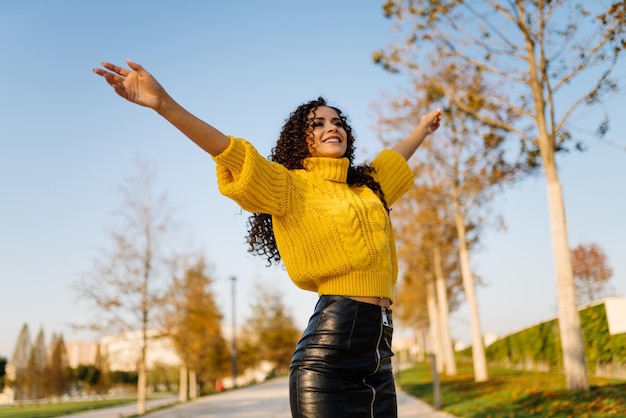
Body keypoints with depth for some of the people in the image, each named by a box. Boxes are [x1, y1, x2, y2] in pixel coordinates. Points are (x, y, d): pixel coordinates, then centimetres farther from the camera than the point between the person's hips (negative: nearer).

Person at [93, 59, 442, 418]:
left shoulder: (369, 187, 21)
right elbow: (232, 153, -11)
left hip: (380, 352, 6)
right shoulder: (292, 187, 3)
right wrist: (164, 103, -24)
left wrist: (422, 129, 58)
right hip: (330, 352, -6)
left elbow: (395, 159, 42)